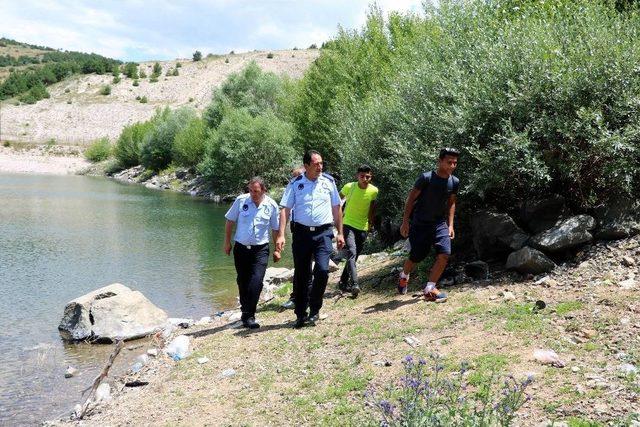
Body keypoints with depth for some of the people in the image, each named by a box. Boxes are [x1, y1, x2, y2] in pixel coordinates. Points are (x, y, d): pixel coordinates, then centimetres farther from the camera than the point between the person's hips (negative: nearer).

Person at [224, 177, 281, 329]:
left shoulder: (271, 205, -3)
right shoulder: (241, 200, -4)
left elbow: (276, 229, 7)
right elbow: (230, 221, 6)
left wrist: (277, 249, 8)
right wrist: (227, 242, 6)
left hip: (260, 249, -1)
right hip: (241, 248, 1)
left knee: (256, 282, -14)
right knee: (242, 282, 10)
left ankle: (248, 316, -7)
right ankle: (246, 312, 28)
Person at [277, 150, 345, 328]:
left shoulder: (328, 181, 5)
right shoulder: (295, 184, 1)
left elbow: (336, 208, 11)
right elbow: (285, 210, -2)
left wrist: (340, 233, 9)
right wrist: (281, 235, -11)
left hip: (323, 233, 0)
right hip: (302, 233, 0)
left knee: (322, 270, -14)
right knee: (301, 275, 5)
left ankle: (314, 309, 6)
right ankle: (301, 314, 18)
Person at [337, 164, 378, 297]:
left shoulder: (374, 191, -5)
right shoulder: (349, 187, -12)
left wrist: (371, 221, 13)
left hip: (363, 227, 4)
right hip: (348, 225, -4)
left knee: (354, 256, 10)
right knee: (351, 253, -21)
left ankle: (343, 283, 26)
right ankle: (355, 285, -30)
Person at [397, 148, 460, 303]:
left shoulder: (454, 182, -1)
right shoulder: (426, 178, -17)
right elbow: (411, 199, -9)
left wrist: (450, 225, 8)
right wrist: (405, 222, -11)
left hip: (440, 224, 4)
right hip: (420, 224, -4)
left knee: (444, 254, -15)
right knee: (416, 256, 4)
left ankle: (429, 289, -4)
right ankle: (404, 276, 38)